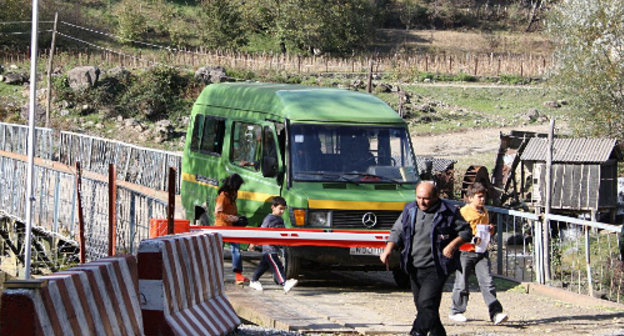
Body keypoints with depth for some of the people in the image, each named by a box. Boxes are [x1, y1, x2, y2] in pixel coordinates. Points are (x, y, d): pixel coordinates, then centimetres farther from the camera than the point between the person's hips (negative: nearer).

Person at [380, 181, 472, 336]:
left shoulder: (448, 212, -4)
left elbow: (466, 231, 1)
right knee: (421, 304, 12)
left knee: (427, 303, -19)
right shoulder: (409, 210, 9)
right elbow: (397, 231, 10)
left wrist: (453, 244, -17)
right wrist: (388, 249, -7)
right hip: (415, 269, 6)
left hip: (435, 269, -6)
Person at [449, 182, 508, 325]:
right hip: (465, 252, -4)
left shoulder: (485, 212, 14)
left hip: (481, 253, 4)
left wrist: (490, 230, 5)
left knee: (487, 282, -7)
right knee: (462, 284, 5)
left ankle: (496, 313, -13)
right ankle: (456, 312, 22)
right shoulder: (463, 212, -7)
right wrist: (472, 239, -22)